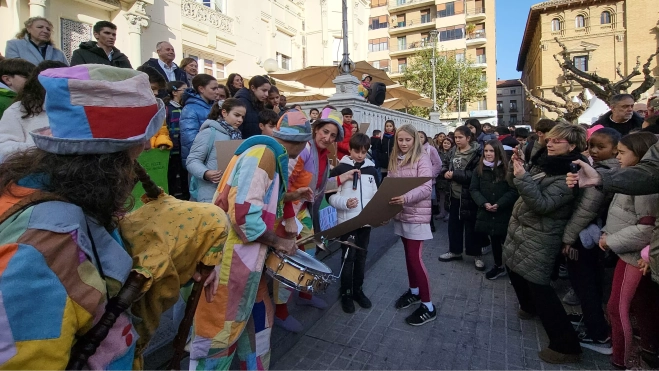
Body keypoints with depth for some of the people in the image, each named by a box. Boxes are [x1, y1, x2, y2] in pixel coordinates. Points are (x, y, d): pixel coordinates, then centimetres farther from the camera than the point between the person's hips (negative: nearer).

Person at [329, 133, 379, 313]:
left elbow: (377, 194, 12)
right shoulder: (340, 169, -6)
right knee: (348, 257, 3)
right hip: (347, 221, -4)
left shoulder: (371, 170, 7)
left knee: (361, 256, 14)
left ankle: (358, 290, 30)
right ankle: (346, 294, 19)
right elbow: (330, 195, -8)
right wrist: (345, 203, -24)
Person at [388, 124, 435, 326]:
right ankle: (414, 291, 36)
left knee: (414, 257, -6)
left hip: (417, 214, -6)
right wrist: (388, 199, -10)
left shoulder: (422, 158, -10)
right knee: (408, 254, 17)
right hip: (400, 213, 6)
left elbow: (426, 188, -19)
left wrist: (406, 197, -36)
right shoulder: (395, 159, 9)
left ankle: (428, 306, 7)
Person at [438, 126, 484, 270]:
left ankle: (477, 255, 21)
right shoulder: (454, 152, 11)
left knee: (471, 226, 5)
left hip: (468, 196, -6)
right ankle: (455, 251, 30)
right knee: (454, 224, 14)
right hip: (455, 194, 7)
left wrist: (454, 174, -20)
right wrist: (445, 172, -8)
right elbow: (445, 165, 15)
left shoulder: (476, 153, -12)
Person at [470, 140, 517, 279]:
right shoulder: (479, 169, 3)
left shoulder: (507, 169, -5)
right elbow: (474, 189, 1)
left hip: (504, 213, -3)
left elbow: (513, 191, -9)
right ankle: (498, 266, 29)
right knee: (494, 239, 14)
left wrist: (499, 204, -19)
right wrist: (484, 203, -13)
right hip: (486, 212, 3)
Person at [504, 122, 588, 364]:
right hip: (520, 227, 9)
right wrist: (517, 166, 3)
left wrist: (522, 177, -33)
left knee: (538, 285, -6)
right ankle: (529, 306, 50)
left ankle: (566, 346, 7)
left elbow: (543, 204, -27)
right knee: (513, 266, 24)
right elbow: (526, 189, 16)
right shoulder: (547, 162, 8)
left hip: (540, 237, -9)